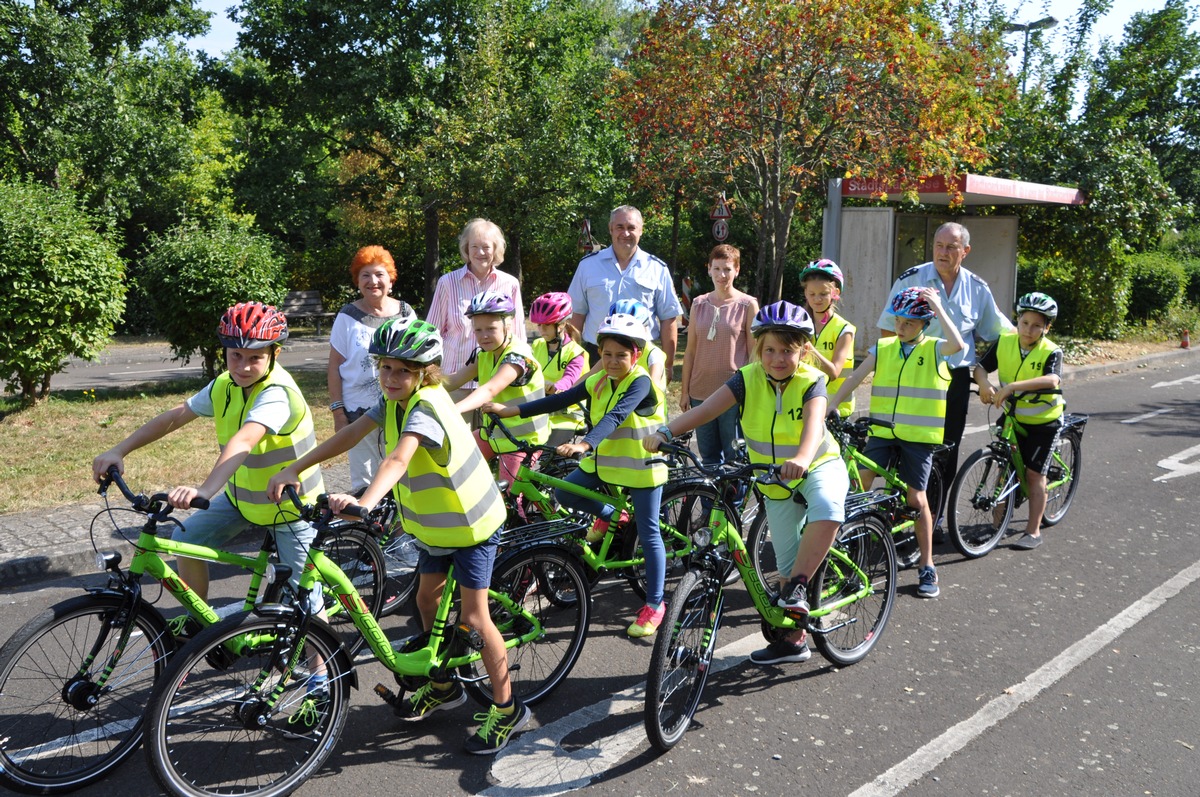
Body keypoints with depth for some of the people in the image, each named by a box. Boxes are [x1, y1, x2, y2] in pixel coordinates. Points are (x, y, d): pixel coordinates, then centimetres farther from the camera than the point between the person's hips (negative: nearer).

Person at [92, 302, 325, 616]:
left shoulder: (278, 393, -31)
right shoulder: (225, 386, -7)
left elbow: (242, 442, -46)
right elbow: (174, 416, -2)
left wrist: (205, 490, -59)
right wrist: (118, 451, -10)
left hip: (290, 505, -7)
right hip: (242, 495, 7)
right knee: (185, 539, -1)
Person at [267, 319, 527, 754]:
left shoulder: (425, 407, -30)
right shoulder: (395, 399, -4)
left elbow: (399, 459, -47)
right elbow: (351, 434, -4)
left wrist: (365, 502, -63)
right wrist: (294, 469, -10)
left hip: (471, 522, -9)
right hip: (433, 521, 9)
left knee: (473, 616, -6)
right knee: (427, 597, 18)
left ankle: (507, 708, 10)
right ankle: (444, 685, 38)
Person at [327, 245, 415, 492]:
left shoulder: (405, 313, 4)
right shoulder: (348, 317, -1)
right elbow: (334, 366, 0)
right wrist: (337, 410, -5)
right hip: (359, 412, -1)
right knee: (363, 482, 3)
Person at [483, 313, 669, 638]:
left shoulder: (640, 382, -19)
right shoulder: (598, 382, 1)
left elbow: (615, 416, -35)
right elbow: (558, 401, -3)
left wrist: (584, 445, -49)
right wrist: (509, 410, -11)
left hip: (642, 466, -6)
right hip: (605, 460, 7)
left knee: (648, 534, -1)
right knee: (563, 492, -9)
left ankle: (654, 604, 12)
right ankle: (610, 516, 19)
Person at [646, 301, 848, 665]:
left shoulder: (811, 382, -20)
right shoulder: (748, 379, -14)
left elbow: (813, 424, -40)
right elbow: (705, 408, -27)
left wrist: (801, 459, -61)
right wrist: (666, 431, -44)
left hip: (819, 466, -3)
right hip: (774, 481, 3)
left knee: (827, 507, -38)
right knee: (786, 560, 11)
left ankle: (798, 586, -22)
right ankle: (792, 638, 27)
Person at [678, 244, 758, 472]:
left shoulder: (748, 305, -2)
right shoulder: (699, 304, 7)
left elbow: (754, 353, -1)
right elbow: (690, 351, 9)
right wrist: (684, 391, 7)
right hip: (701, 392, 4)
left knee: (735, 457, 0)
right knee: (708, 457, 11)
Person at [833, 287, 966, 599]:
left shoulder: (935, 349, -1)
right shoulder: (883, 348, 7)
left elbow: (957, 344, -24)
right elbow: (854, 378, 1)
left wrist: (938, 307, -17)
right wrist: (828, 407, -9)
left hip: (918, 435, -3)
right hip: (882, 431, 3)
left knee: (916, 498, 1)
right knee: (858, 486, -7)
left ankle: (926, 567, 15)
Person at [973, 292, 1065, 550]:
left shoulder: (1051, 352, -19)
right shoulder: (1005, 342, -6)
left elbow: (1053, 380, -37)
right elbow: (981, 366, -6)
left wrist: (1013, 386, -48)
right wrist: (984, 383, -30)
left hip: (1044, 421, -4)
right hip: (1012, 416, 4)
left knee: (1034, 473, -2)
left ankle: (1033, 531, 6)